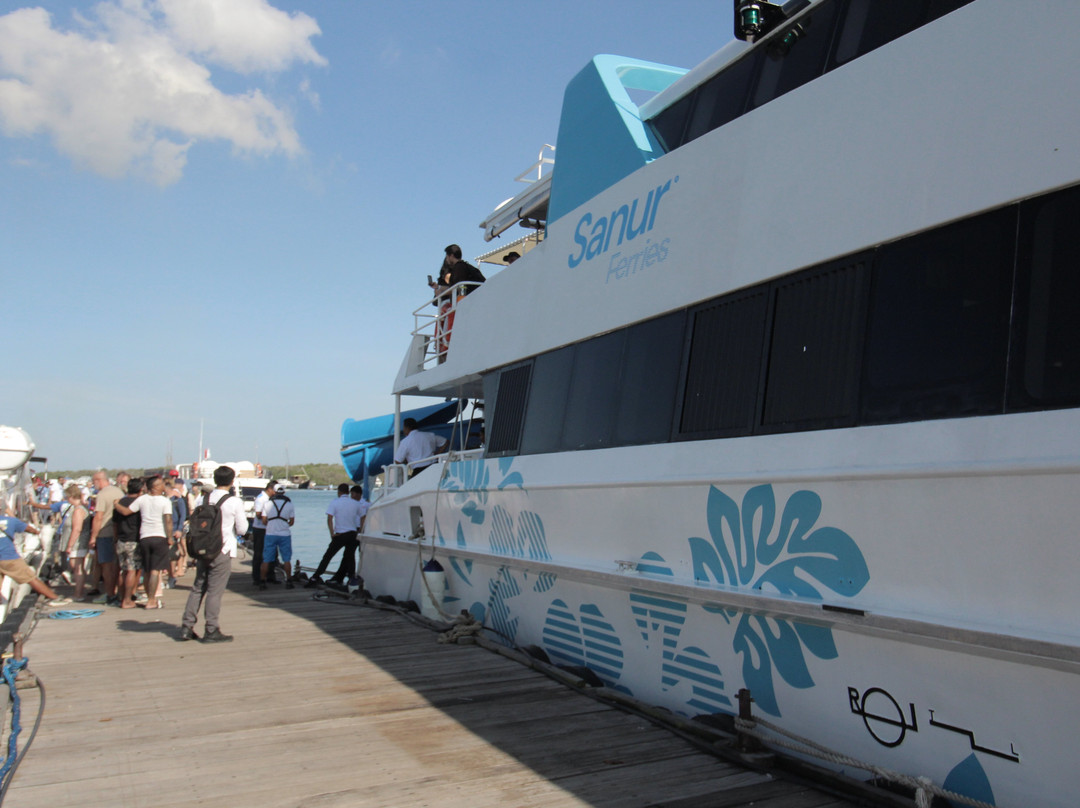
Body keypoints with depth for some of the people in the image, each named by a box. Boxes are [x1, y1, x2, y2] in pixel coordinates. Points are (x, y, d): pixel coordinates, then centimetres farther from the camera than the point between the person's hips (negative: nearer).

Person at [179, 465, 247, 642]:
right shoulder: (235, 502, -10)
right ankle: (212, 631, 7)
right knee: (215, 591, 0)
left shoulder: (205, 499, 6)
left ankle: (187, 628, 17)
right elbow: (242, 529, -4)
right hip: (222, 551, -5)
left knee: (198, 588, 14)